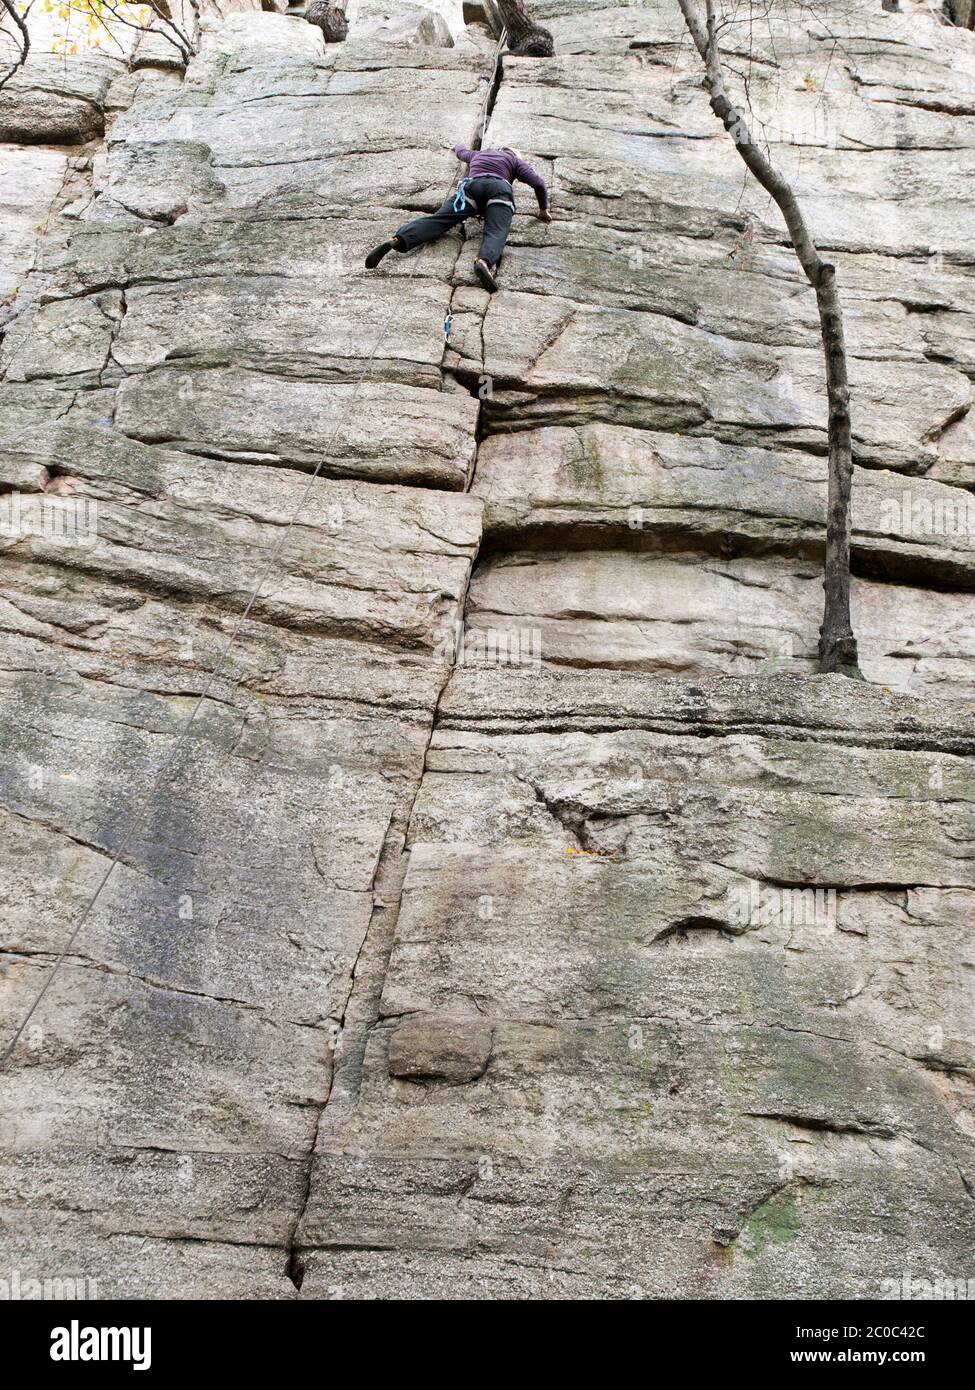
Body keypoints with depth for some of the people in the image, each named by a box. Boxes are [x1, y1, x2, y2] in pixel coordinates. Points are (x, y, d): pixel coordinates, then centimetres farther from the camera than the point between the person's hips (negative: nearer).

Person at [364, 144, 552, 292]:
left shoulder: (479, 154, 42)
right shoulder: (516, 161, 30)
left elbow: (461, 151, 63)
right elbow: (538, 183, 17)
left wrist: (458, 147, 86)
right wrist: (543, 210, 31)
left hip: (471, 186, 3)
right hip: (499, 188, -3)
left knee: (437, 220, -14)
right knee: (496, 232, -26)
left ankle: (395, 241, -38)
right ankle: (485, 262, -60)